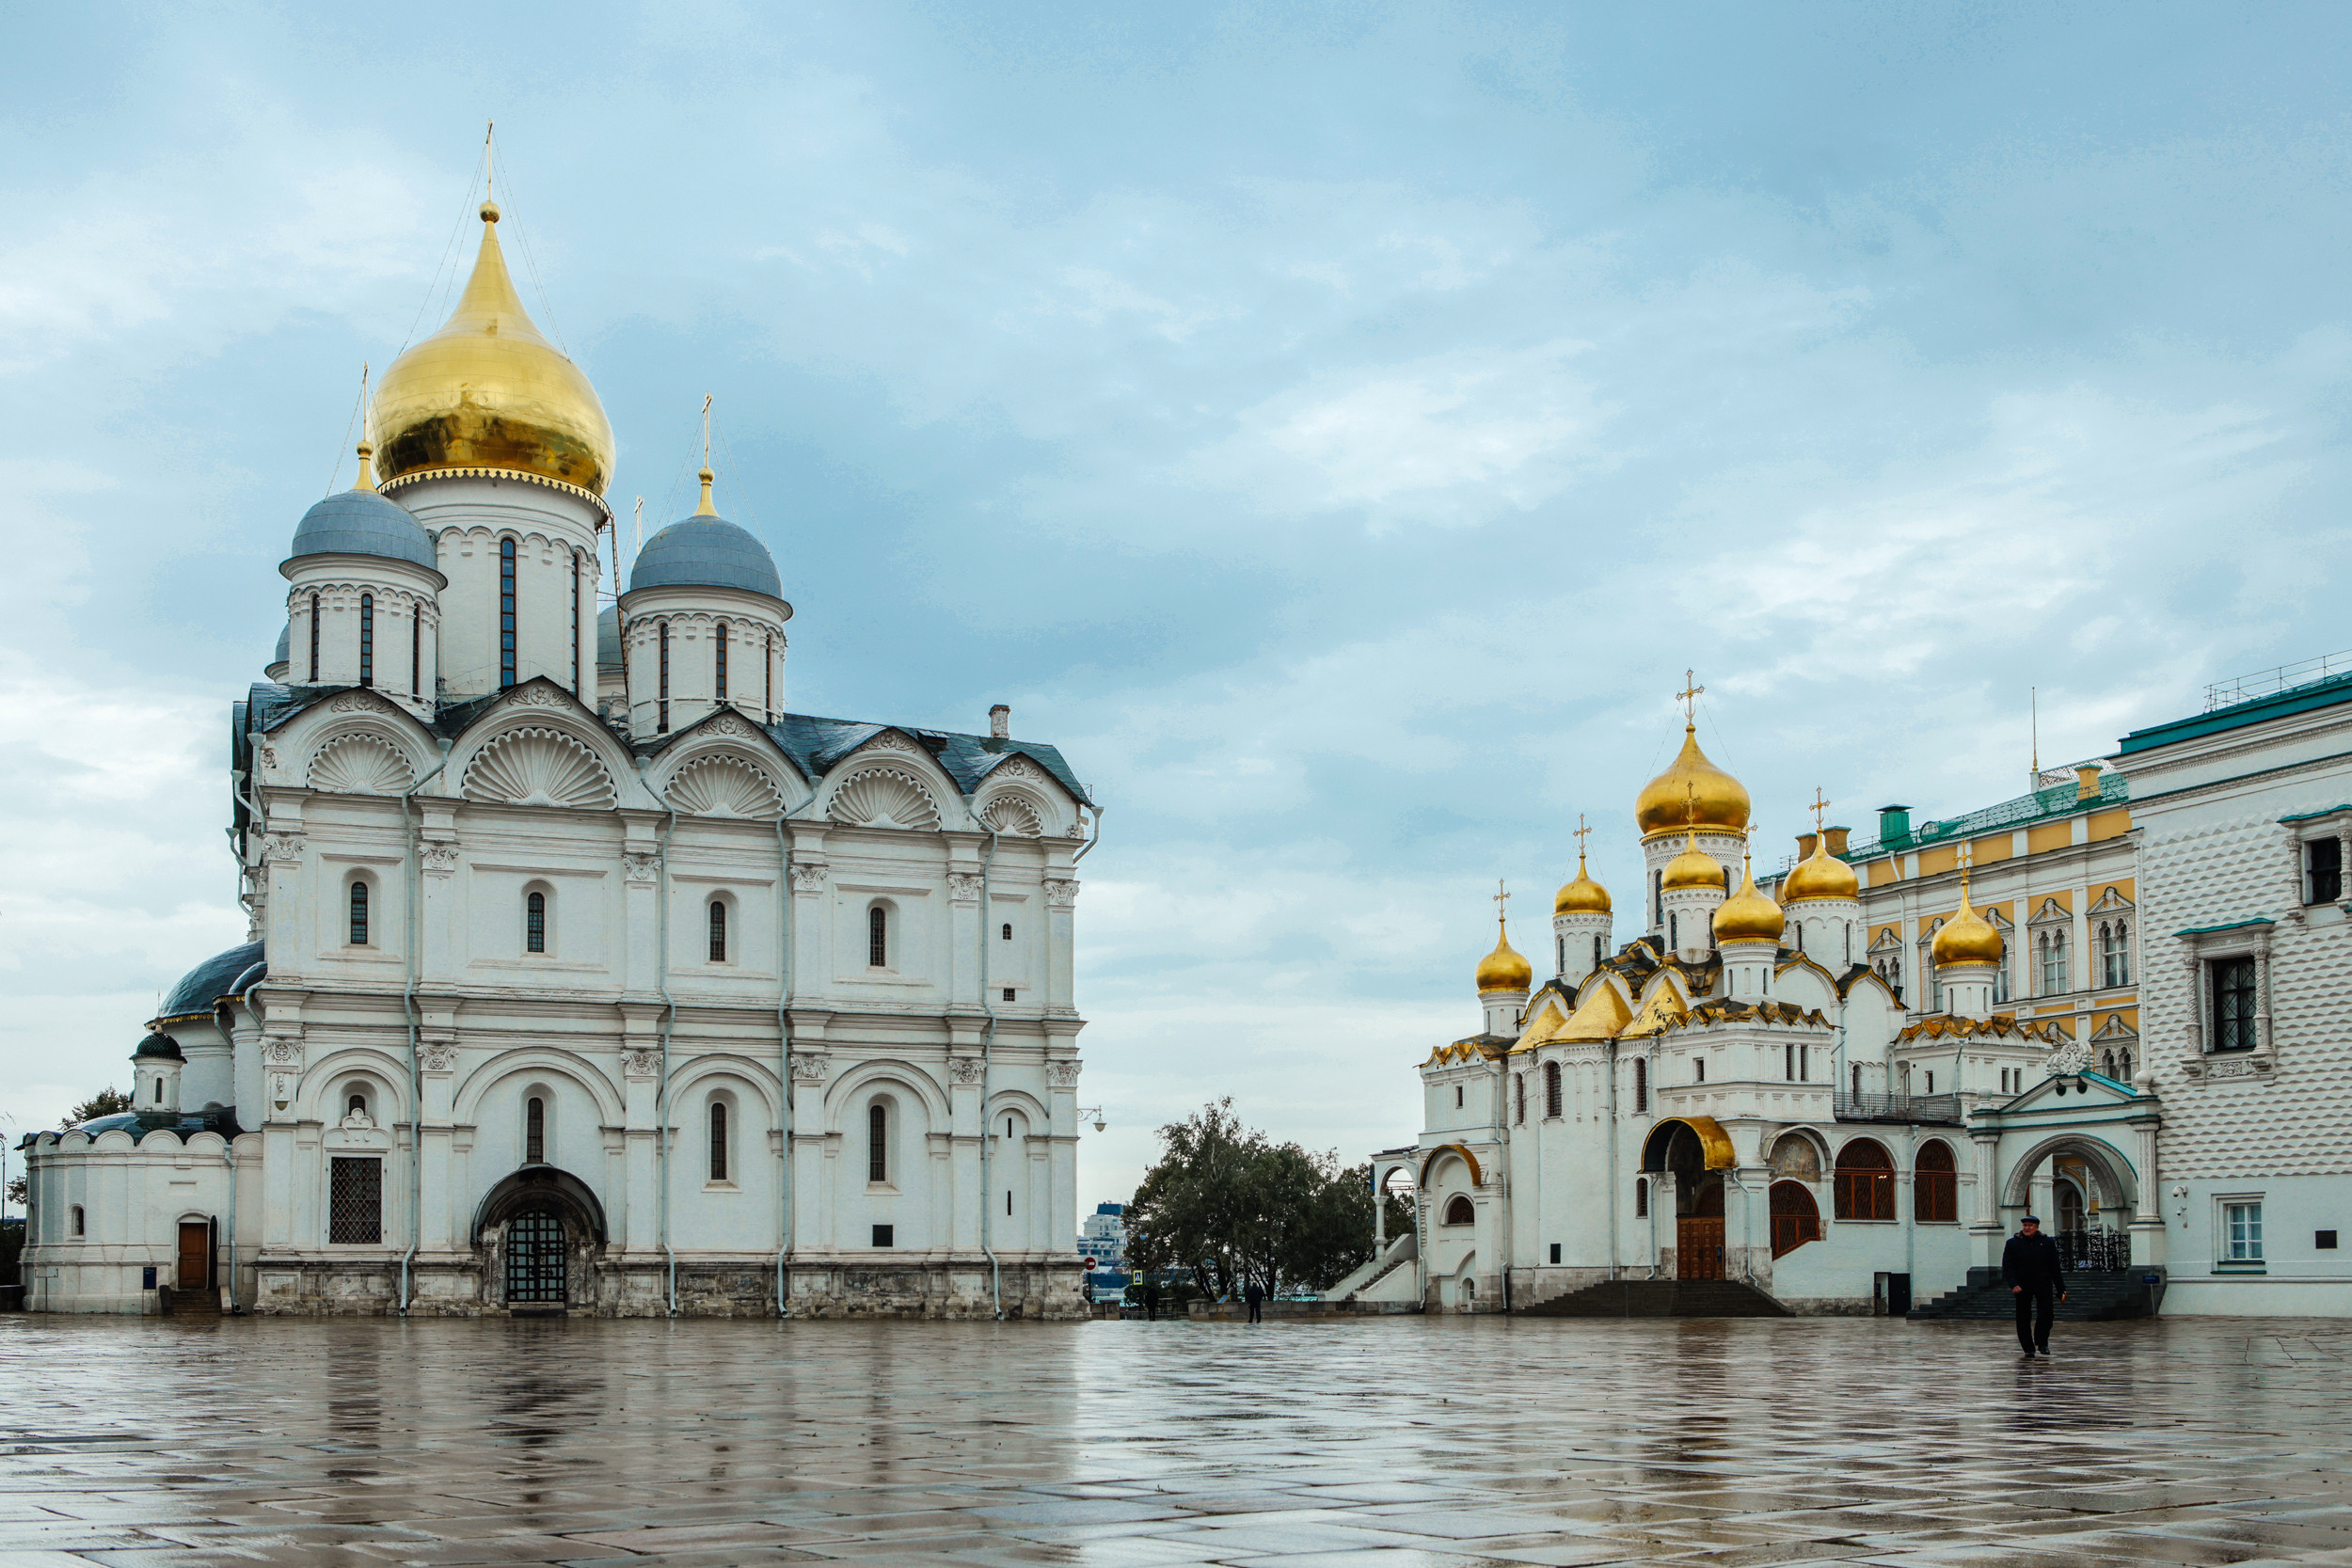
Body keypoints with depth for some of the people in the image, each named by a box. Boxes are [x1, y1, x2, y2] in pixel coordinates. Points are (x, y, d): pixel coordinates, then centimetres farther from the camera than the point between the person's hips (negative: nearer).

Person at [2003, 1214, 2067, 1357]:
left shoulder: (2047, 1243, 6)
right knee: (2023, 1318, 0)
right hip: (2022, 1287, 0)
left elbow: (2055, 1267, 9)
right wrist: (2013, 1284, -15)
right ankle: (2028, 1349, 10)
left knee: (2046, 1313, -11)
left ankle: (2041, 1343, 10)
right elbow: (2007, 1266, -1)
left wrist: (2061, 1289, 5)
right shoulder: (2013, 1243, 3)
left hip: (2044, 1286, 0)